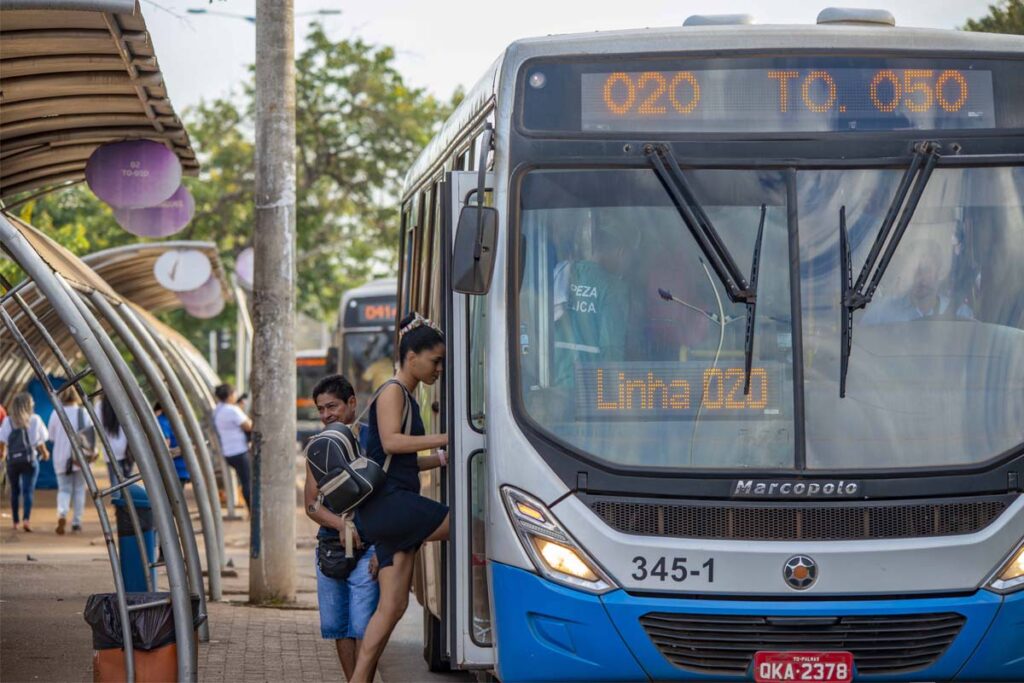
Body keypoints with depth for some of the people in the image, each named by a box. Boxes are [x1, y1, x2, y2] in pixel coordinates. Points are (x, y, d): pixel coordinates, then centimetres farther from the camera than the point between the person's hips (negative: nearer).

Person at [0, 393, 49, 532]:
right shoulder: (35, 420, -2)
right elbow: (40, 441, 2)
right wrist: (44, 453, 20)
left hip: (12, 460, 2)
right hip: (29, 459, -2)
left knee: (15, 491, 15)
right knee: (28, 491, -3)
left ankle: (15, 522, 20)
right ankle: (26, 519, -21)